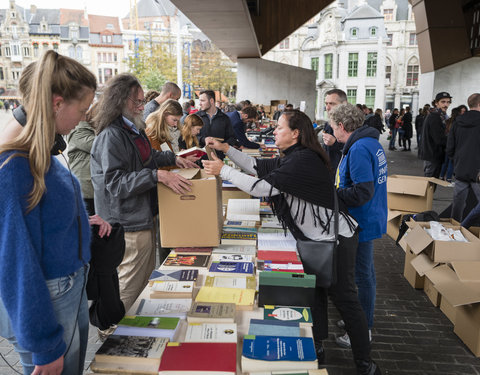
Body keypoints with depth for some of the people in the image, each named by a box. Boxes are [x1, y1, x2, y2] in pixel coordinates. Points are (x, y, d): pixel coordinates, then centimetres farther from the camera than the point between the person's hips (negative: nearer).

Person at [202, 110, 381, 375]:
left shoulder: (303, 160, -23)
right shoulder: (292, 158, 9)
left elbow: (263, 187, -28)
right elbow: (257, 167, 11)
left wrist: (223, 170, -20)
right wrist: (226, 149, 5)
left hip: (336, 239, -10)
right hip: (317, 237, 10)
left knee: (344, 299, 2)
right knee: (315, 293, 18)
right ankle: (316, 350, 35)